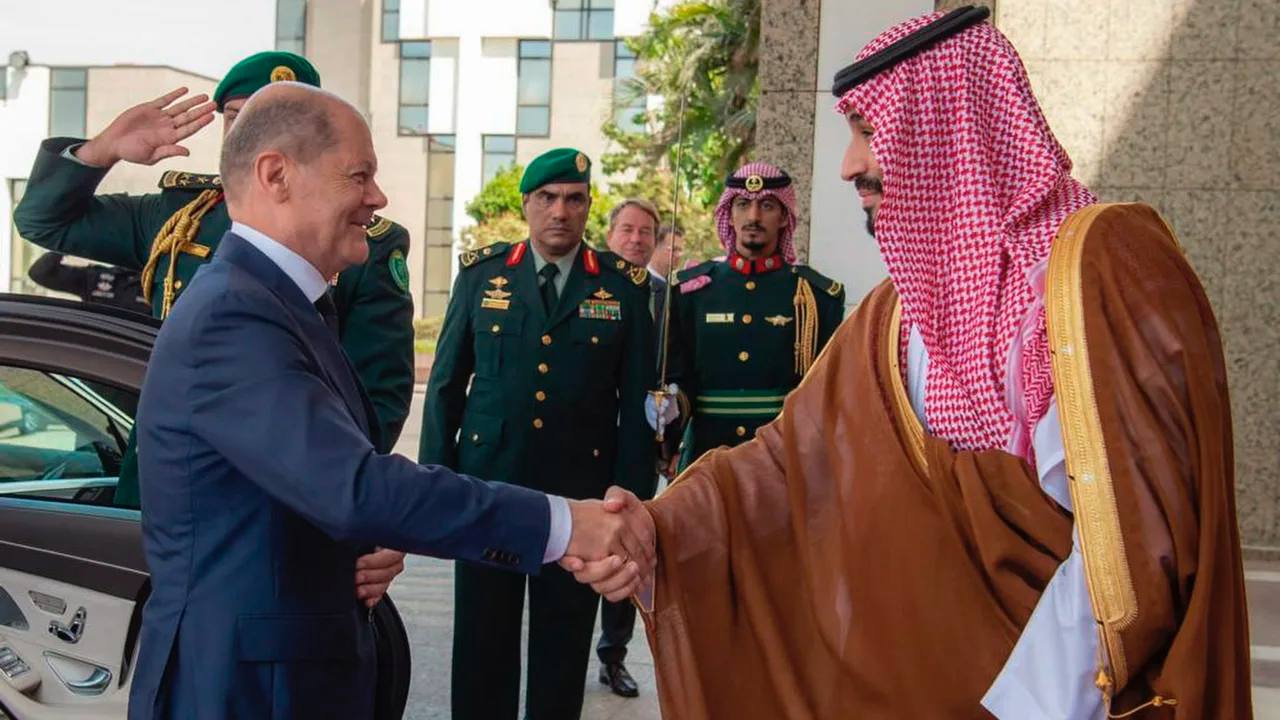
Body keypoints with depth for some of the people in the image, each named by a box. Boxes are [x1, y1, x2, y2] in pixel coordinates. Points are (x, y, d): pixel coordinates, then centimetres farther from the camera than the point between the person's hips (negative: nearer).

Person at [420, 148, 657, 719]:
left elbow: (637, 403, 1)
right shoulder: (481, 273, 3)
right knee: (481, 642, 9)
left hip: (581, 492, -1)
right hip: (486, 485, 1)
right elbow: (446, 384, 6)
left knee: (563, 648, 10)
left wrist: (632, 500, -2)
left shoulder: (625, 287, 0)